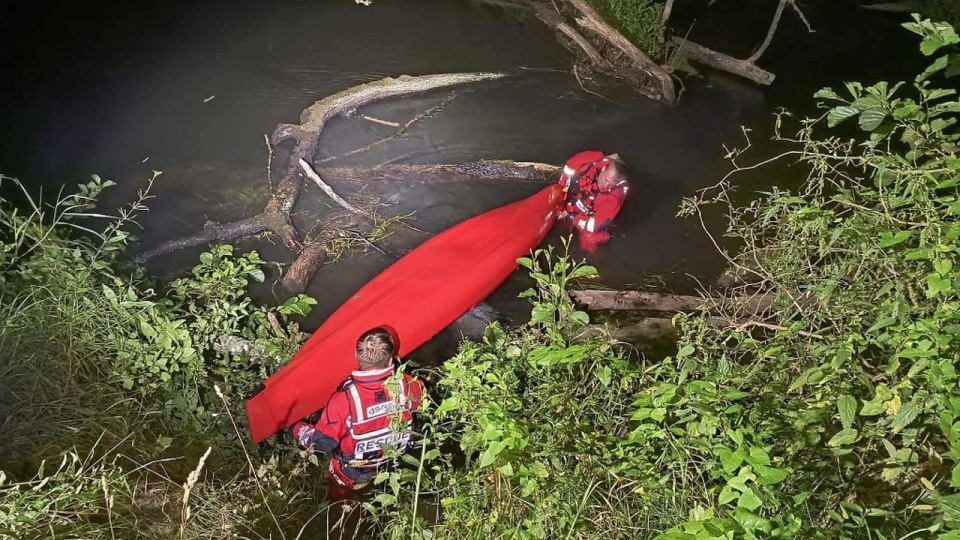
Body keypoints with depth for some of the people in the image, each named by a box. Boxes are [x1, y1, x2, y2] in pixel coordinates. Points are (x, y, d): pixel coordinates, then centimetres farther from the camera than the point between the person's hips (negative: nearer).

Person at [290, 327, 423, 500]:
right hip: (394, 464, 3)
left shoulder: (344, 400, -38)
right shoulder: (405, 386, -27)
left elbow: (322, 441, -27)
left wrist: (296, 430, -7)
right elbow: (420, 396, -2)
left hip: (352, 474, -3)